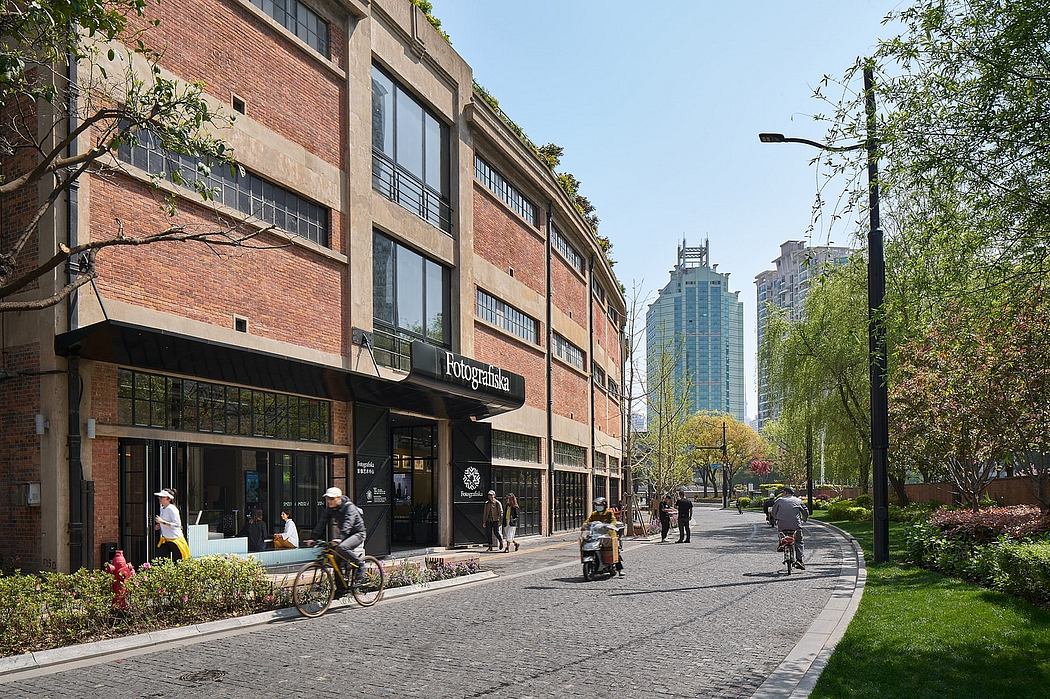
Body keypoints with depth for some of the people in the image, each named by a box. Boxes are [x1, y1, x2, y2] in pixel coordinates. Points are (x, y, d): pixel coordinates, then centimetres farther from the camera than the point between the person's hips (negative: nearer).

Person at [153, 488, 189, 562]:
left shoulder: (172, 509, -17)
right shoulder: (162, 509, 9)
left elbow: (177, 524, -24)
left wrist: (162, 522, -25)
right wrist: (159, 526, 5)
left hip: (175, 540, -9)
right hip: (165, 539, 9)